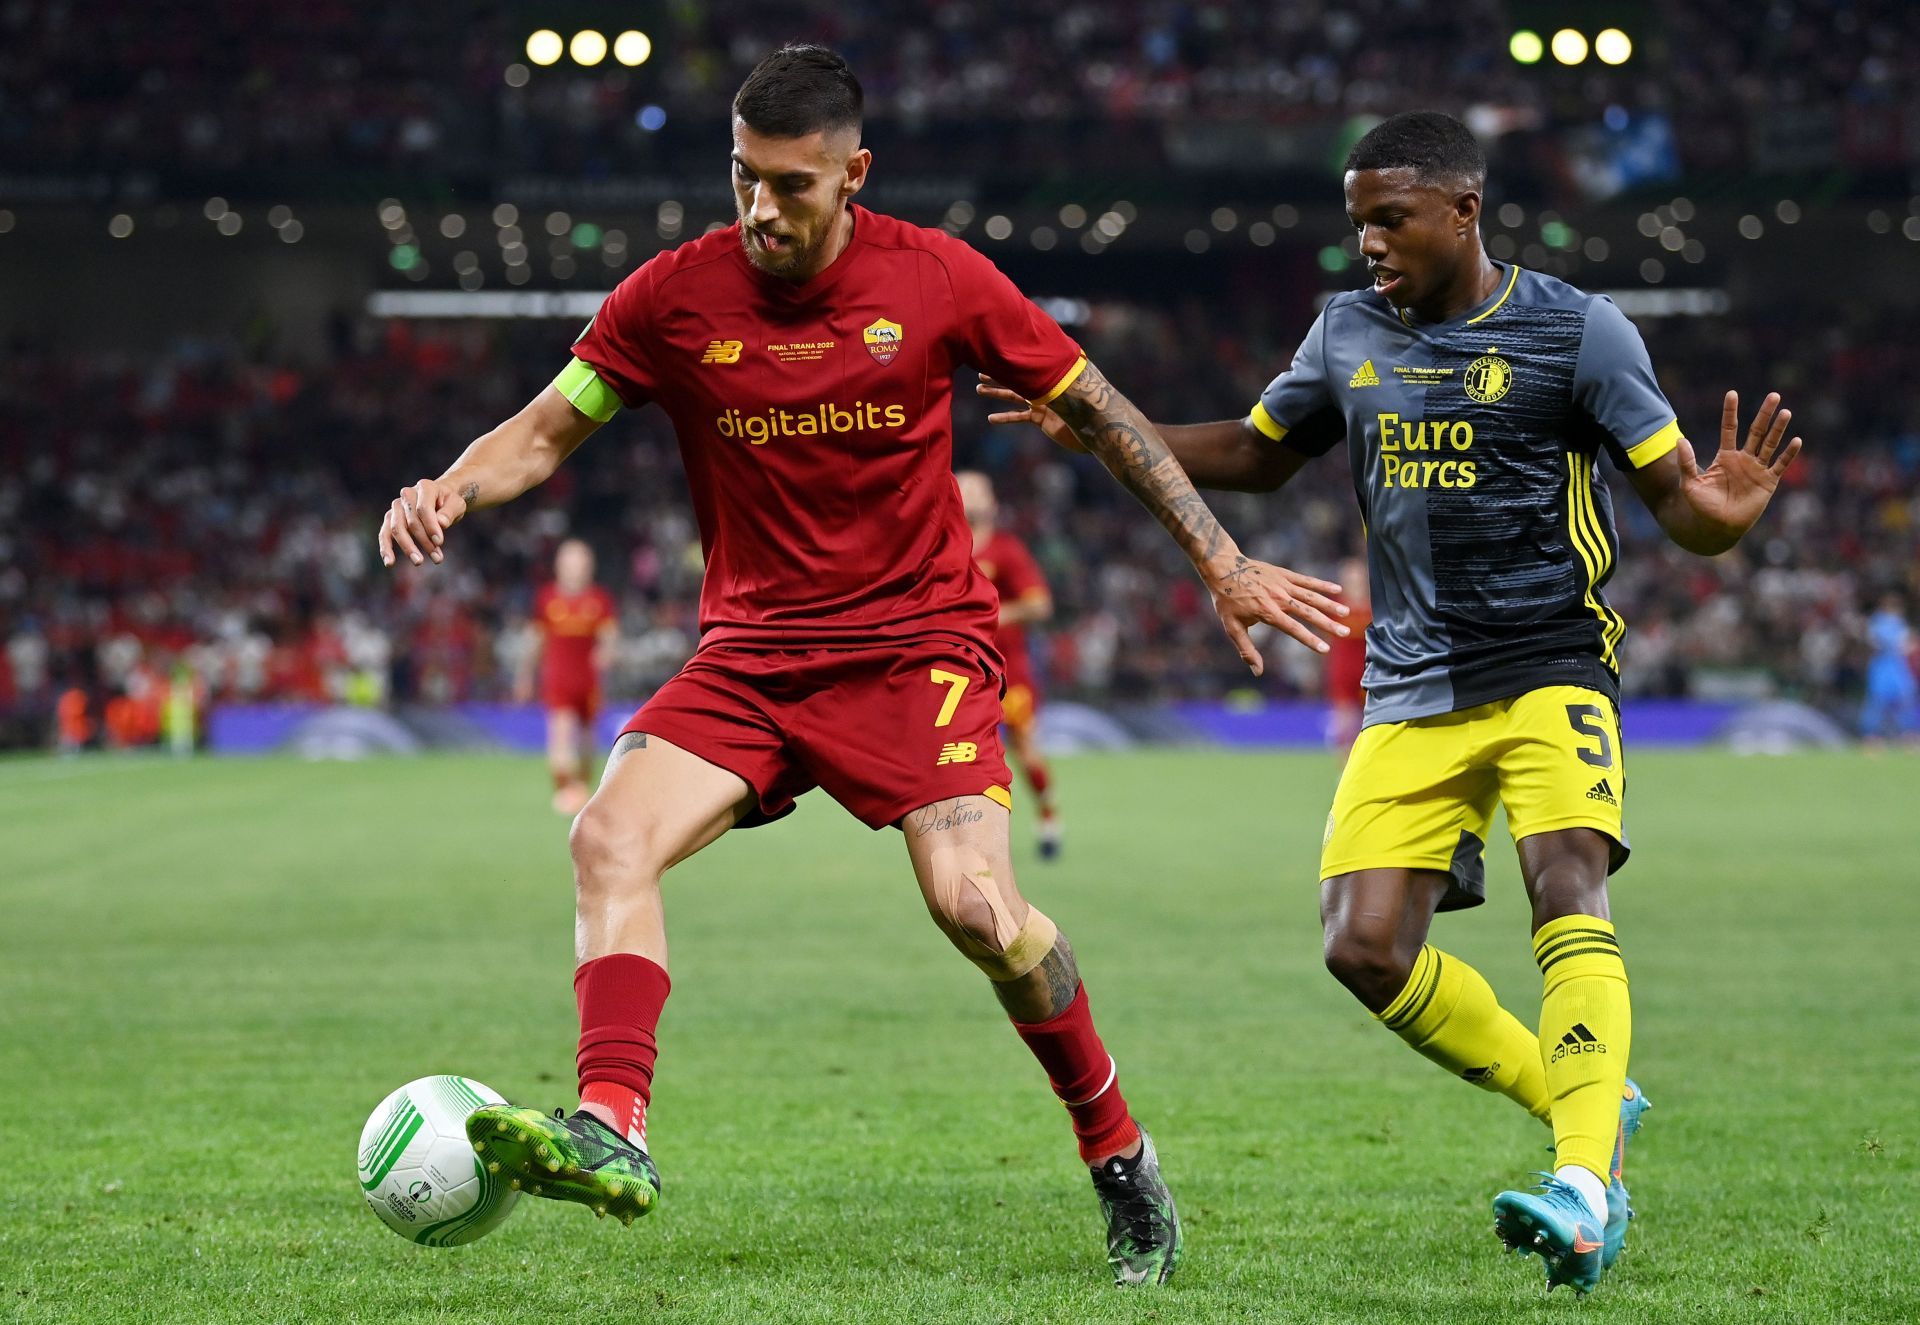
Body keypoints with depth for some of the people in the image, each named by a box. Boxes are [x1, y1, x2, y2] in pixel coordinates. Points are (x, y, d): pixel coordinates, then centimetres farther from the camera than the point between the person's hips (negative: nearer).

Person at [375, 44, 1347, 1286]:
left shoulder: (938, 279, -6)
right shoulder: (675, 296, -3)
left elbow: (1097, 409, 4)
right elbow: (548, 429, 5)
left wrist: (1223, 561, 3)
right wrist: (451, 487, -18)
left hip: (917, 644, -3)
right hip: (750, 655, 3)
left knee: (977, 906, -19)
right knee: (612, 837, -21)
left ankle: (1120, 1153, 3)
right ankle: (613, 1133, -28)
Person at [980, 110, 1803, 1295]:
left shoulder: (1577, 330, -6)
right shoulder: (1349, 333, 9)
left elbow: (1677, 499, -8)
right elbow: (1258, 455, 24)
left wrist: (1723, 514, -33)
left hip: (1551, 670, -5)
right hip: (1411, 694, 5)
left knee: (1568, 893, -26)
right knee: (1367, 947, -8)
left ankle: (1583, 1193, -33)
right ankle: (1593, 1105, 9)